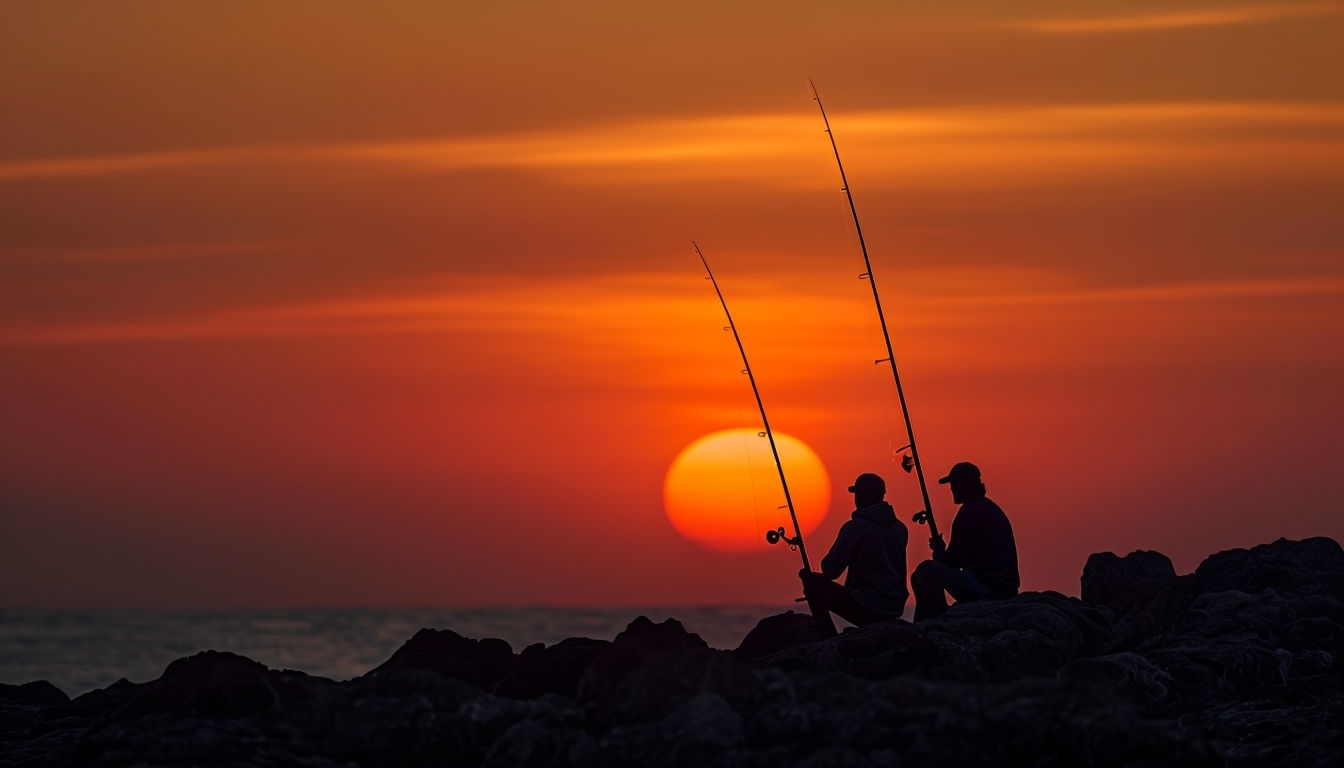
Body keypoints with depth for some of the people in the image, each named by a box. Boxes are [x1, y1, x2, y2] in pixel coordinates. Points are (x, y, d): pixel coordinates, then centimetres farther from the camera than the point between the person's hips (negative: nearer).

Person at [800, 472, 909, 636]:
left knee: (812, 583, 5)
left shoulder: (855, 527, -13)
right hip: (895, 608, 8)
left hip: (867, 609, -8)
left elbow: (830, 570, -12)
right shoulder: (899, 528, 8)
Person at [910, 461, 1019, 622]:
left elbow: (953, 560, -10)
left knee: (925, 572, -14)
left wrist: (938, 549, 10)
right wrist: (941, 550, 23)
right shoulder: (990, 508, 18)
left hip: (987, 587, -10)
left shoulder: (970, 512, -12)